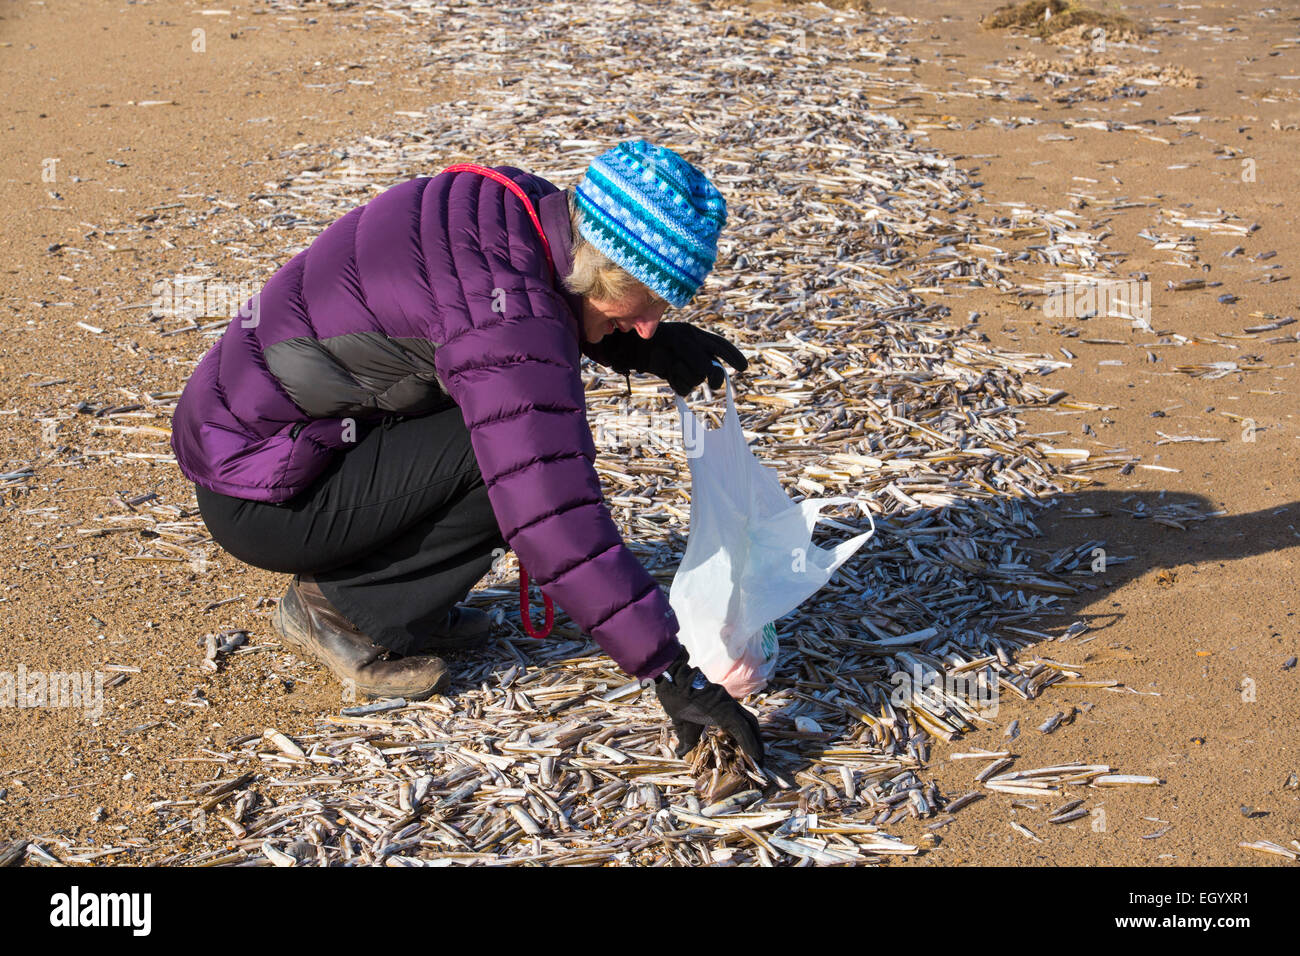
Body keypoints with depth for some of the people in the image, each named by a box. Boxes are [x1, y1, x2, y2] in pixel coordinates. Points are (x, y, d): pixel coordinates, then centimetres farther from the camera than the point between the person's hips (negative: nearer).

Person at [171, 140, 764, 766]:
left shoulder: (510, 205, -4)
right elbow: (553, 516, -34)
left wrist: (645, 346, 2)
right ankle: (341, 609, -4)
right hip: (257, 503, -9)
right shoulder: (509, 320, -30)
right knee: (522, 448, -20)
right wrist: (670, 673, -30)